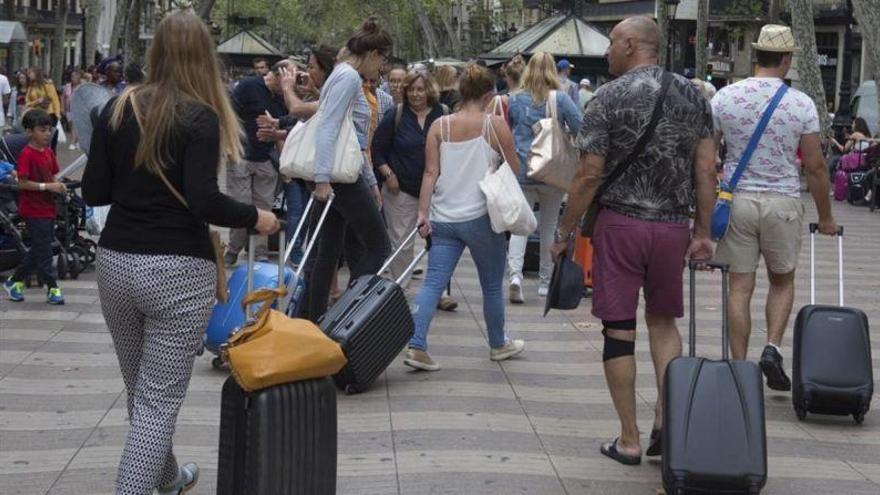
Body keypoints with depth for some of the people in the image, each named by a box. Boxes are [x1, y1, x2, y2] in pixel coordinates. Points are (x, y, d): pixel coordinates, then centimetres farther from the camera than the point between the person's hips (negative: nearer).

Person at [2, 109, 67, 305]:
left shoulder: (49, 153, 9)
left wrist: (58, 186, -4)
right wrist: (47, 186, -21)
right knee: (43, 250, -4)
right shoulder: (27, 154, -14)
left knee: (38, 250, 15)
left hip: (48, 208, 8)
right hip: (34, 210, -8)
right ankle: (52, 288, 2)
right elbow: (23, 183, -17)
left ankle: (15, 281, 27)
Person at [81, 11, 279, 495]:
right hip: (177, 271, -6)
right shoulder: (200, 118, -11)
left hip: (115, 262, 6)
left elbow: (92, 192, 4)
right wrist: (254, 217, -3)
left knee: (140, 390, 22)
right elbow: (204, 202, -20)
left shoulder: (118, 109, 3)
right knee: (159, 399, 0)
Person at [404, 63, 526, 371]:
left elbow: (430, 173, -1)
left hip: (443, 218, 3)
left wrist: (422, 212, -2)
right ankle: (498, 344, 29)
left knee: (433, 283, 0)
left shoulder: (439, 126, 4)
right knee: (492, 285, 14)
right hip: (480, 216, -3)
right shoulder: (495, 125, -5)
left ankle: (416, 346, -14)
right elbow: (514, 168, 3)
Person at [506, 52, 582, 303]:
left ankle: (515, 272, -21)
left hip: (521, 172, 0)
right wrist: (562, 132, 9)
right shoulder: (561, 99, -6)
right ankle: (545, 282, 21)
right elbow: (580, 129, -11)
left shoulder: (515, 100, -1)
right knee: (549, 226, 13)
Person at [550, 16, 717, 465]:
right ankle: (666, 424, 9)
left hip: (620, 224, -4)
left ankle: (629, 441, 8)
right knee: (663, 320, 19)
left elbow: (590, 175, -9)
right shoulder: (692, 95, 5)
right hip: (674, 226, 4)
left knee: (618, 329, 4)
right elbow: (706, 170, 4)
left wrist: (565, 232, 0)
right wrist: (703, 231, 10)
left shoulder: (608, 98, -7)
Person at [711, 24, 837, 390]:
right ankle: (773, 349, 0)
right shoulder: (801, 104, -5)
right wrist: (825, 217, 9)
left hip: (737, 200, 1)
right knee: (782, 281, 18)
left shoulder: (725, 97, -2)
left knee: (740, 287, 6)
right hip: (782, 202, -1)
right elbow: (815, 167, -2)